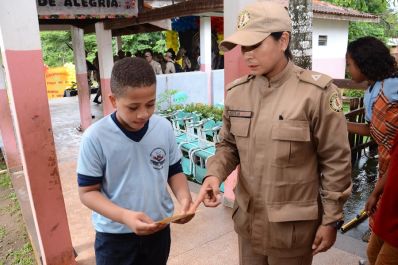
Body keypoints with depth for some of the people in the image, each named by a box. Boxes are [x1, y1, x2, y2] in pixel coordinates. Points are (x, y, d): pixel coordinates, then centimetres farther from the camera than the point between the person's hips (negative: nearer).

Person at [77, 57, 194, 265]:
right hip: (114, 236, -3)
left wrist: (184, 197, -17)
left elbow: (174, 171, 2)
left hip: (159, 230, 3)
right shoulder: (95, 138, -19)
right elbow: (88, 191, -12)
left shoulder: (164, 127, -10)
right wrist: (125, 216, -26)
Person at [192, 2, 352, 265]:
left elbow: (336, 162, -10)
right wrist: (214, 174, -13)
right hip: (247, 220, 4)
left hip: (293, 226, -4)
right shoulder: (236, 91, -2)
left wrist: (331, 220, -6)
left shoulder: (317, 92, -16)